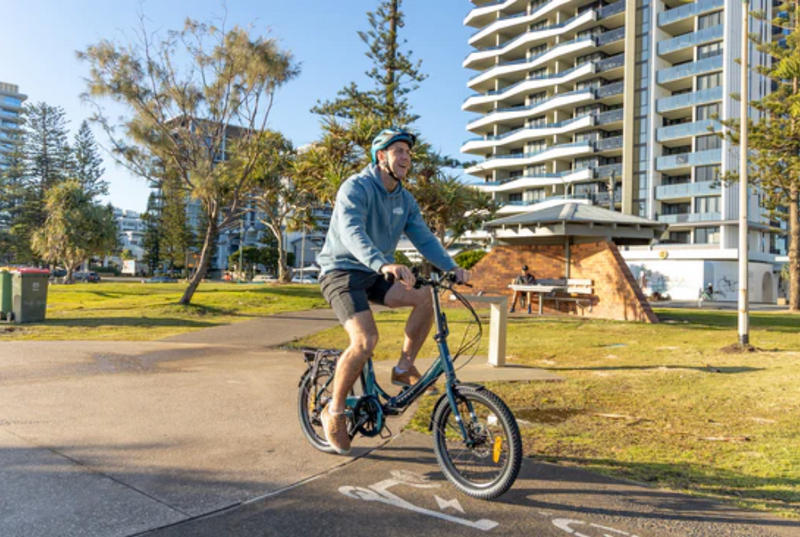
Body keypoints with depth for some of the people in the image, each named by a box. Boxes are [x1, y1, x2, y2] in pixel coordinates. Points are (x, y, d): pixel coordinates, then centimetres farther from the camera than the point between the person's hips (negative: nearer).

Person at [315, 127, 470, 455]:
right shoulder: (356, 188, -16)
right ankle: (334, 412, -4)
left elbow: (424, 238, 0)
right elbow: (351, 232, -33)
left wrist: (451, 268, -17)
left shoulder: (405, 200, 7)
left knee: (427, 296, -17)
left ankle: (404, 367, -1)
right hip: (342, 272, -6)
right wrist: (384, 264, -51)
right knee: (366, 340, -24)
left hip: (374, 275, 7)